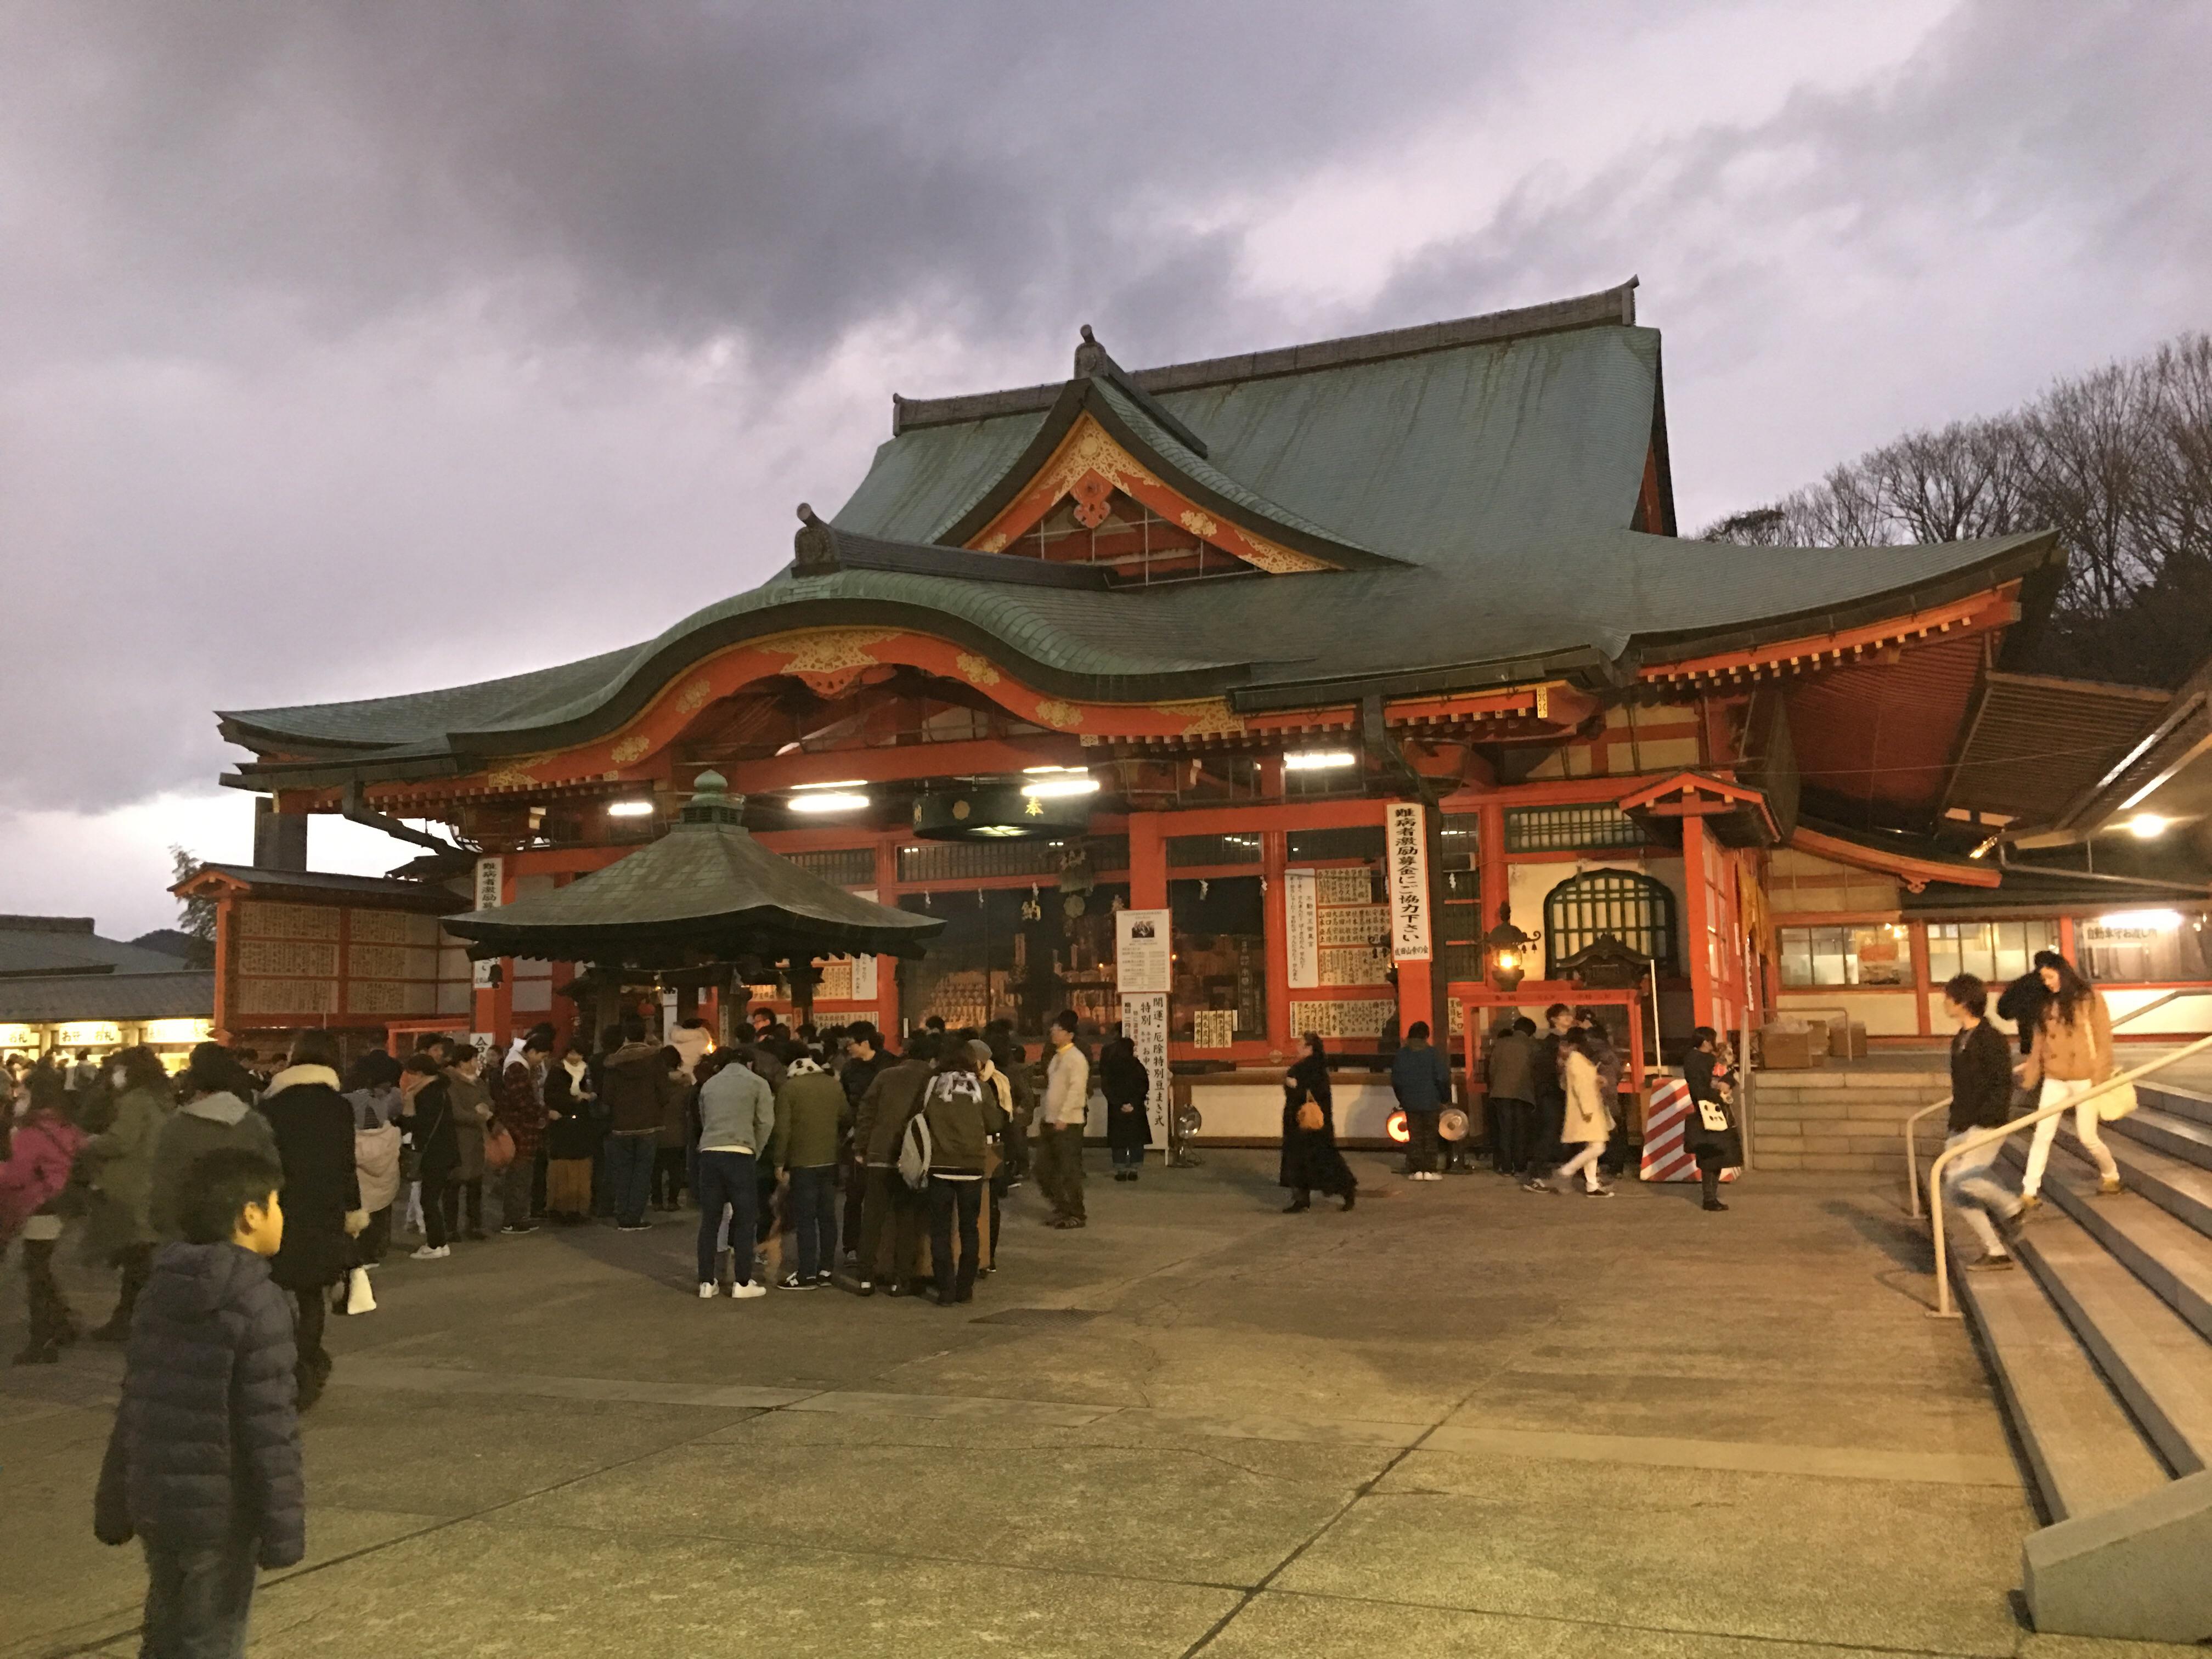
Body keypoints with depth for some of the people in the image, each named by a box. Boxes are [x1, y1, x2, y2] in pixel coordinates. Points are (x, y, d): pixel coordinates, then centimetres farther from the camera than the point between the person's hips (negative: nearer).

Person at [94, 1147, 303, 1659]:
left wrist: (114, 1504, 20)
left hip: (154, 1501, 7)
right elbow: (270, 1430, -18)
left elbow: (133, 1409, 11)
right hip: (221, 1511, -7)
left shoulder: (160, 1289, 4)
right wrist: (284, 1527, -12)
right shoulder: (257, 1303, -18)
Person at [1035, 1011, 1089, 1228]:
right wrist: (1043, 1117, 16)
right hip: (1051, 1122, 9)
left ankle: (1075, 1215, 8)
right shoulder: (1056, 1057, 16)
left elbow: (1076, 1090, -20)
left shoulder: (1077, 1058, -12)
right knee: (1044, 1169, 11)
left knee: (1070, 1170, -2)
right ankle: (1061, 1209, 23)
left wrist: (1063, 1118, -23)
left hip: (1068, 1123, -9)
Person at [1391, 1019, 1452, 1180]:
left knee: (1414, 1137, 8)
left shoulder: (1401, 1055, 0)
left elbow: (1396, 1081, 3)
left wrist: (1402, 1100, 15)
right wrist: (1446, 1099, 3)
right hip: (1431, 1102, -2)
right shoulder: (1434, 1054, -8)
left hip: (1410, 1102, 2)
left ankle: (1416, 1170, 6)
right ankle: (1429, 1170, 5)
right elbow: (1443, 1079, -9)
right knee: (1430, 1137, 7)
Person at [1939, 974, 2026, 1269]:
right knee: (1954, 1195, 3)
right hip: (1961, 1128, 9)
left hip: (1987, 1126, -9)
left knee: (1961, 1177, -25)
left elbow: (2003, 1086, -17)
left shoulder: (1990, 1040, -12)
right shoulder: (1960, 1040, 15)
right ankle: (1995, 1252, 11)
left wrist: (1982, 1119, -24)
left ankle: (2011, 1208, 0)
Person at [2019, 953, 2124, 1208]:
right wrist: (2030, 1077, 5)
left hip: (2084, 1079, -4)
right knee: (2042, 1135, -2)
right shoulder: (2048, 1005, 9)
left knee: (2087, 1136, 5)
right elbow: (2038, 1044, 9)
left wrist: (2101, 1077, -13)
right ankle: (2030, 1194, -2)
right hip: (2054, 1080, 4)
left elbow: (2104, 1040, -7)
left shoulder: (2090, 998, -4)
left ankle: (2111, 1176, 33)